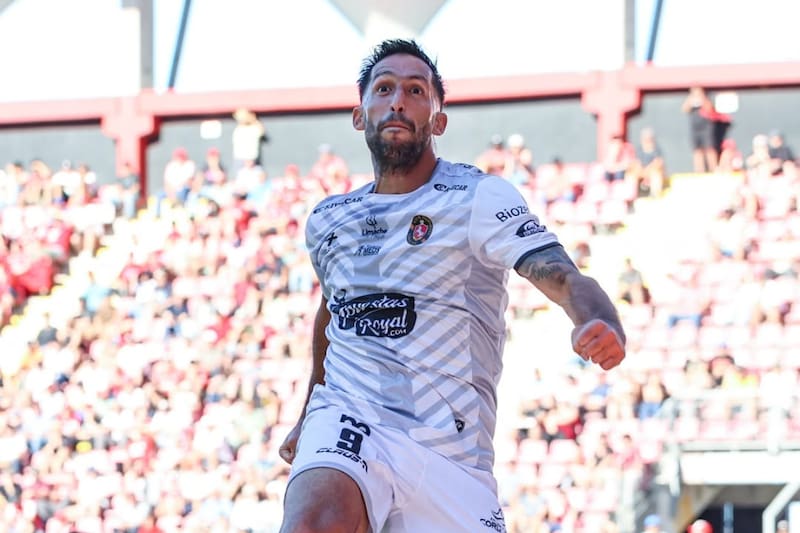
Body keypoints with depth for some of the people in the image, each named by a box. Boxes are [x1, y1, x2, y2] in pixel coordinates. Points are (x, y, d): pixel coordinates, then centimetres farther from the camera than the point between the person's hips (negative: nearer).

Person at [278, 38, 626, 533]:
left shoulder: (481, 197, -2)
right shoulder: (326, 221, 13)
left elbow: (564, 277, -16)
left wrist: (602, 324, -39)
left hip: (451, 452, -1)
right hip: (347, 420, 1)